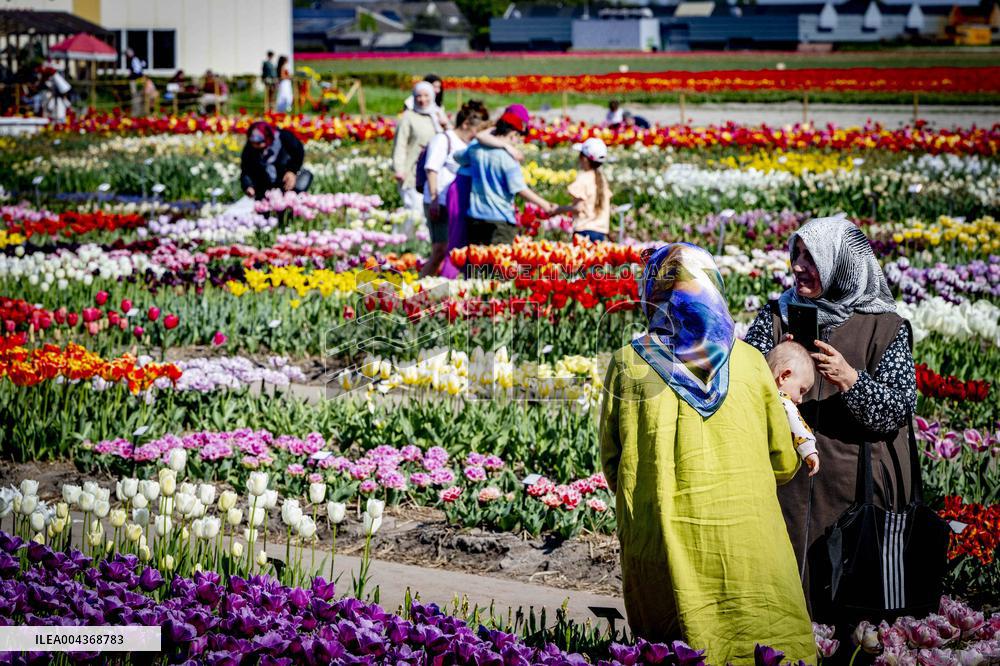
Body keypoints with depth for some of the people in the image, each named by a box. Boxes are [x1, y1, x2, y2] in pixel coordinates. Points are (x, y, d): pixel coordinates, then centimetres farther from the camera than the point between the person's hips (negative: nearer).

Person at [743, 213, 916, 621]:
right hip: (786, 484, 2)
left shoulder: (885, 327, 1)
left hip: (855, 486, -1)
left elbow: (899, 410, -6)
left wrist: (851, 380, -22)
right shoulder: (776, 317, 8)